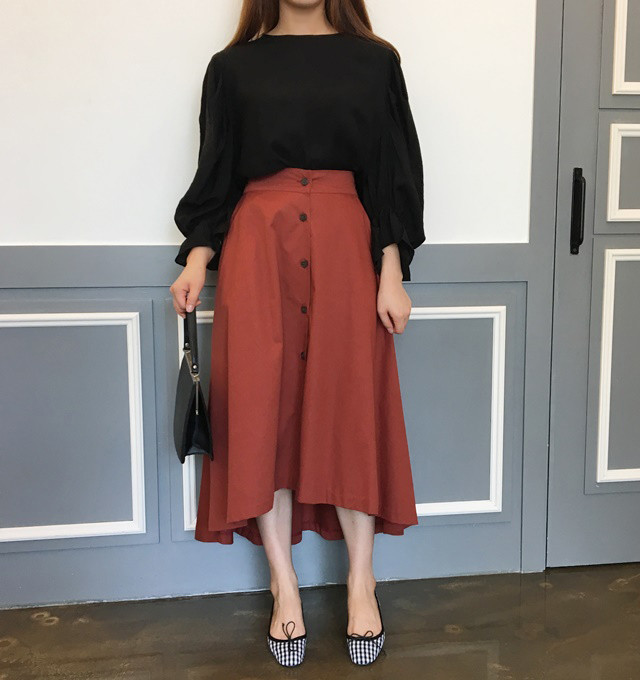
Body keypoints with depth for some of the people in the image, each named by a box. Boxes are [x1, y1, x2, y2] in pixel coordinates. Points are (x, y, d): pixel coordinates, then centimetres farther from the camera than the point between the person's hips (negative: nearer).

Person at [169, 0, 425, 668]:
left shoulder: (373, 61, 10)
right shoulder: (233, 66, 11)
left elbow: (394, 171, 6)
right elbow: (216, 174, 9)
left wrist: (391, 274, -2)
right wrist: (196, 259, -5)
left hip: (346, 247, 0)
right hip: (257, 248, 1)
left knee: (351, 407, 0)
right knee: (261, 409, -1)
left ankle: (361, 582, 15)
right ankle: (284, 586, 13)